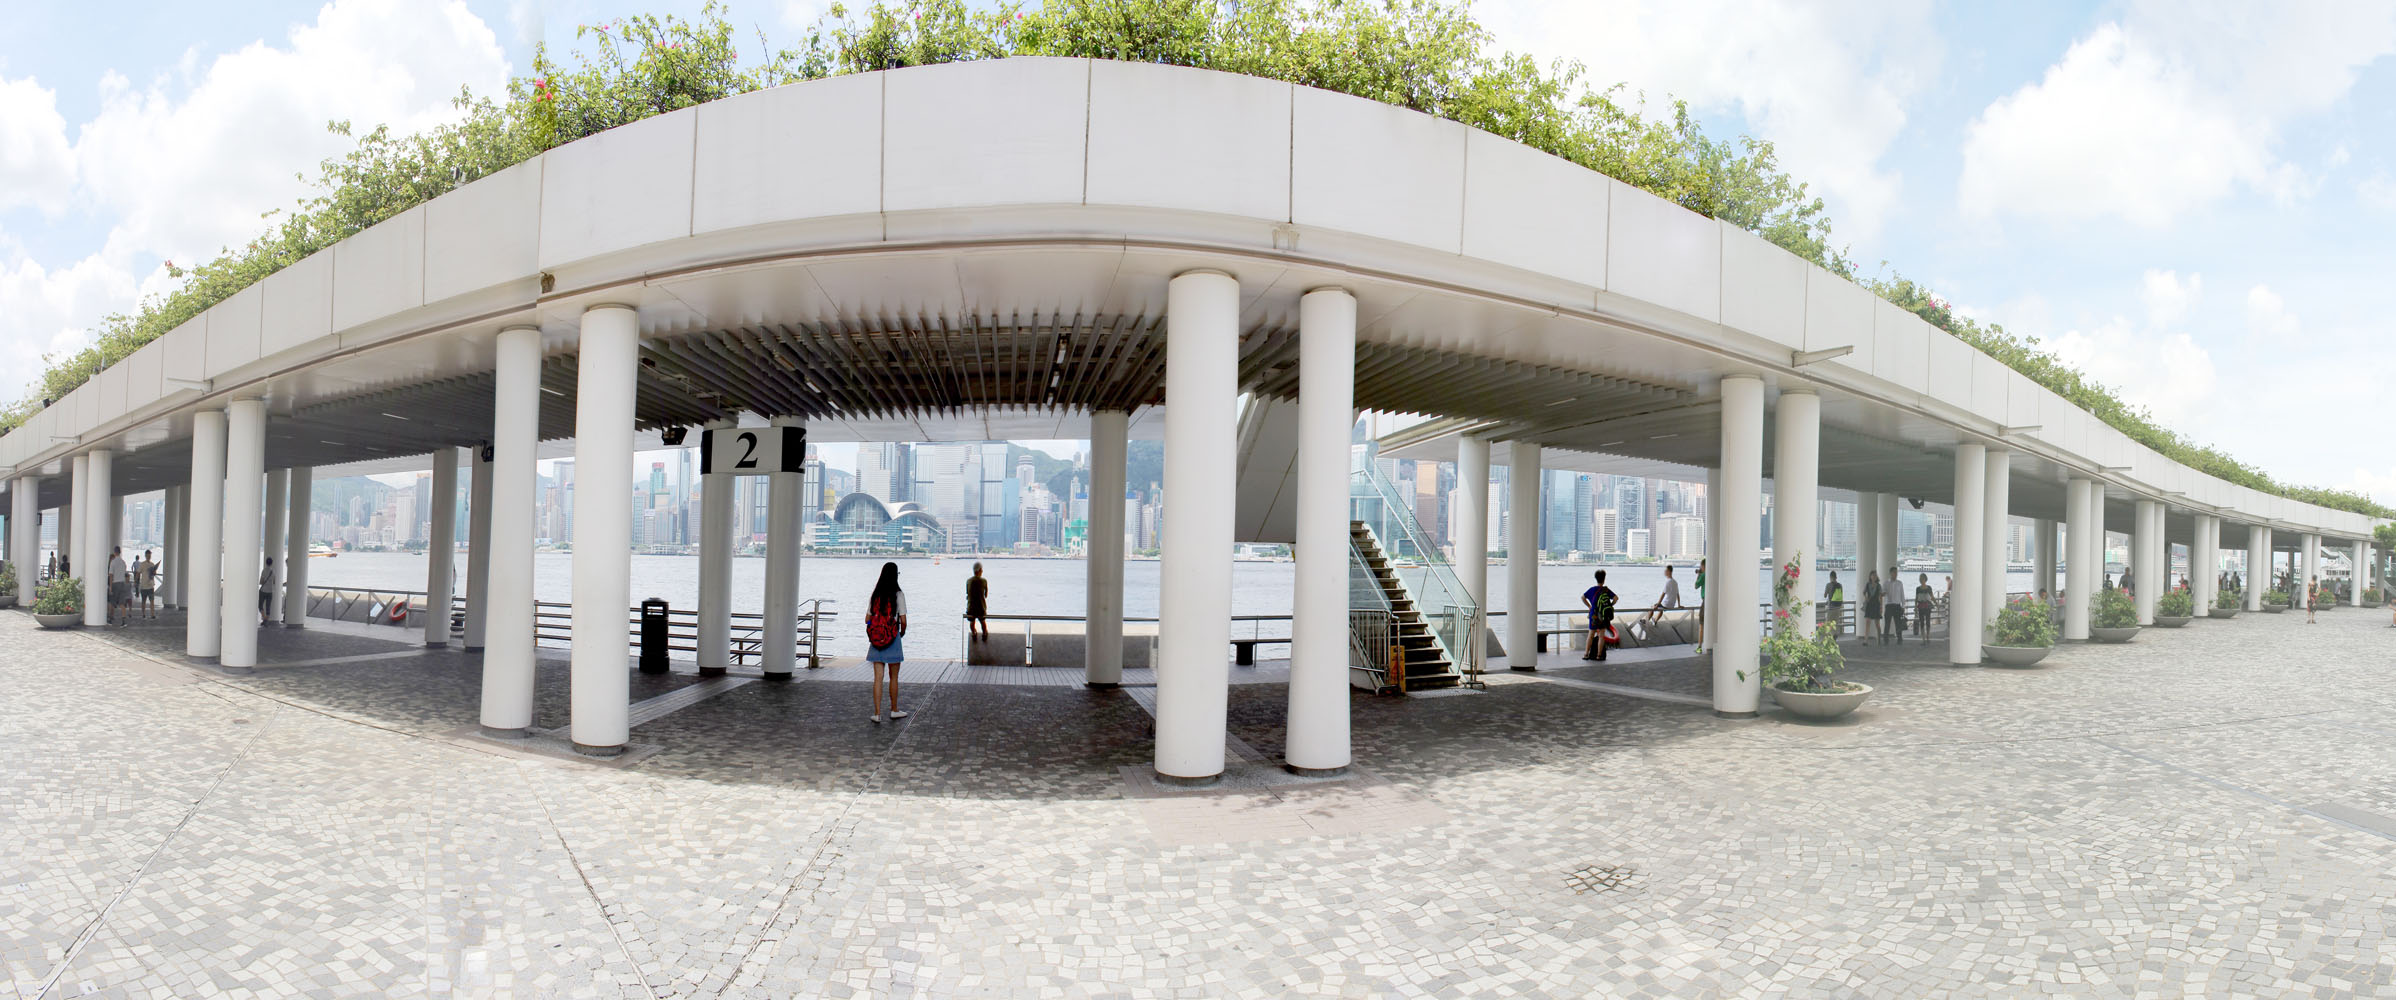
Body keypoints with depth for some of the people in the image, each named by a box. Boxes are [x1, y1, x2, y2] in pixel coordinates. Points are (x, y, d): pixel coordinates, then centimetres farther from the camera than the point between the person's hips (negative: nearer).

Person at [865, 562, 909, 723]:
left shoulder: (875, 595, 3)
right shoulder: (898, 595, -8)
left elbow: (867, 619, 5)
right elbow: (903, 620, -10)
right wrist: (903, 632, 9)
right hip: (893, 639, -3)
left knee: (878, 677, 4)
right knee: (894, 677, 10)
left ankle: (877, 713, 1)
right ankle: (894, 711, 21)